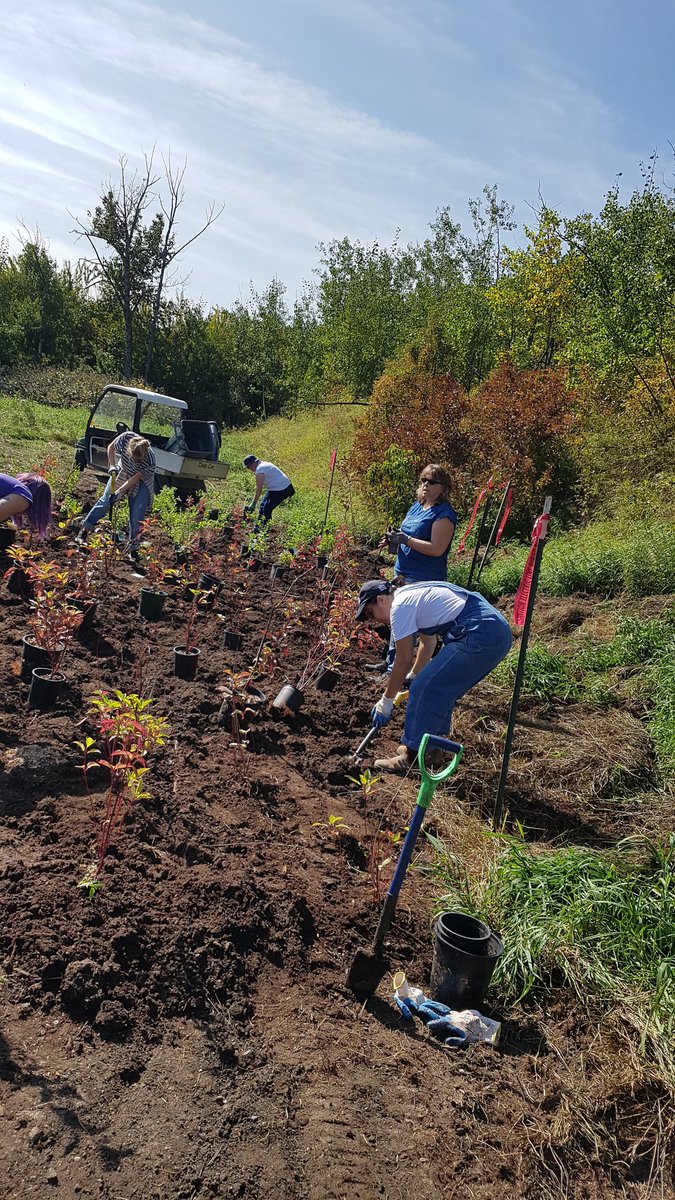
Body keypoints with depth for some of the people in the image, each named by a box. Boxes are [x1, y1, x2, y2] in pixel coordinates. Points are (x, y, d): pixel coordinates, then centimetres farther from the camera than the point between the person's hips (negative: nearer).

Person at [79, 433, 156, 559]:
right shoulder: (125, 438, -31)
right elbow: (111, 448, -9)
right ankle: (85, 530, 13)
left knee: (137, 516, -6)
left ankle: (133, 549, 6)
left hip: (141, 482, -2)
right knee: (105, 501, 0)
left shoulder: (149, 461, -37)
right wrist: (112, 466, -19)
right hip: (122, 472, 3)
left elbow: (135, 478, -26)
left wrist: (119, 493, -28)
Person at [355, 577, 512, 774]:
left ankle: (412, 758, 3)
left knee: (425, 689, -4)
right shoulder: (412, 594, 24)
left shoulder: (400, 606, -5)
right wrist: (413, 677, 50)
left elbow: (404, 660, -3)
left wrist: (386, 701, 9)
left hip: (479, 637, -10)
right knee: (442, 688, 22)